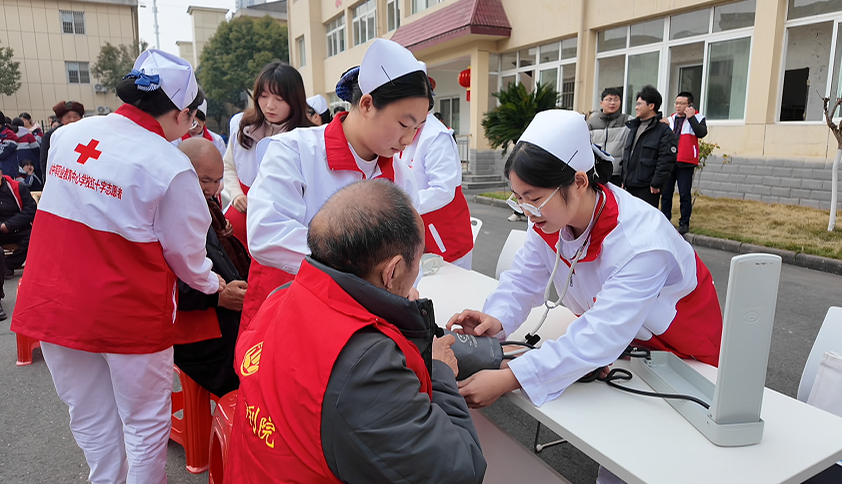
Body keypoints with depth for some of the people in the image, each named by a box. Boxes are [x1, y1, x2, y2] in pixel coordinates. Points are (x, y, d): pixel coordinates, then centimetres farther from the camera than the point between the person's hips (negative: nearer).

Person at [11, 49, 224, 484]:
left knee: (90, 416, 23)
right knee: (145, 421, 16)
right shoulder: (171, 166, -20)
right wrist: (213, 284, 8)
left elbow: (64, 208, 12)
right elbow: (184, 253, -11)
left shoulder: (66, 135, -1)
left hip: (54, 301, 6)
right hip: (129, 311, -6)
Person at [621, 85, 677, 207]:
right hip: (630, 187, 8)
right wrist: (623, 179, 16)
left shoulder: (664, 131, -8)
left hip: (648, 189, -8)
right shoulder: (634, 128, 18)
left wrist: (656, 184, -17)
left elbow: (666, 160, -15)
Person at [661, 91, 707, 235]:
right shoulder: (670, 119, 16)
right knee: (666, 193, 7)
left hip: (685, 163, -4)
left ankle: (684, 223, 7)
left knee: (685, 194, -1)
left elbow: (702, 133, -16)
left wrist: (691, 117, -15)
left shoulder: (697, 118, 2)